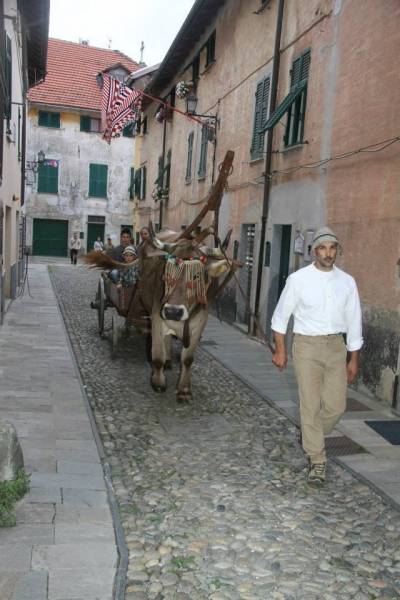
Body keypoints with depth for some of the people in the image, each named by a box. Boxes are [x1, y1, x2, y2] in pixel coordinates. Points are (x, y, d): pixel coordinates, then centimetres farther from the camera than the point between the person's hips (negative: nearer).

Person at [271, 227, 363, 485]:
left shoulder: (347, 282, 2)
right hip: (307, 346, -3)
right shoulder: (298, 279, -6)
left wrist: (354, 359, 9)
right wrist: (280, 350, 3)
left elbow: (354, 321, 8)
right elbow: (281, 316, 3)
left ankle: (311, 438, 33)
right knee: (310, 404, -1)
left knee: (336, 405, 4)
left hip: (336, 347, 3)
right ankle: (318, 460, 13)